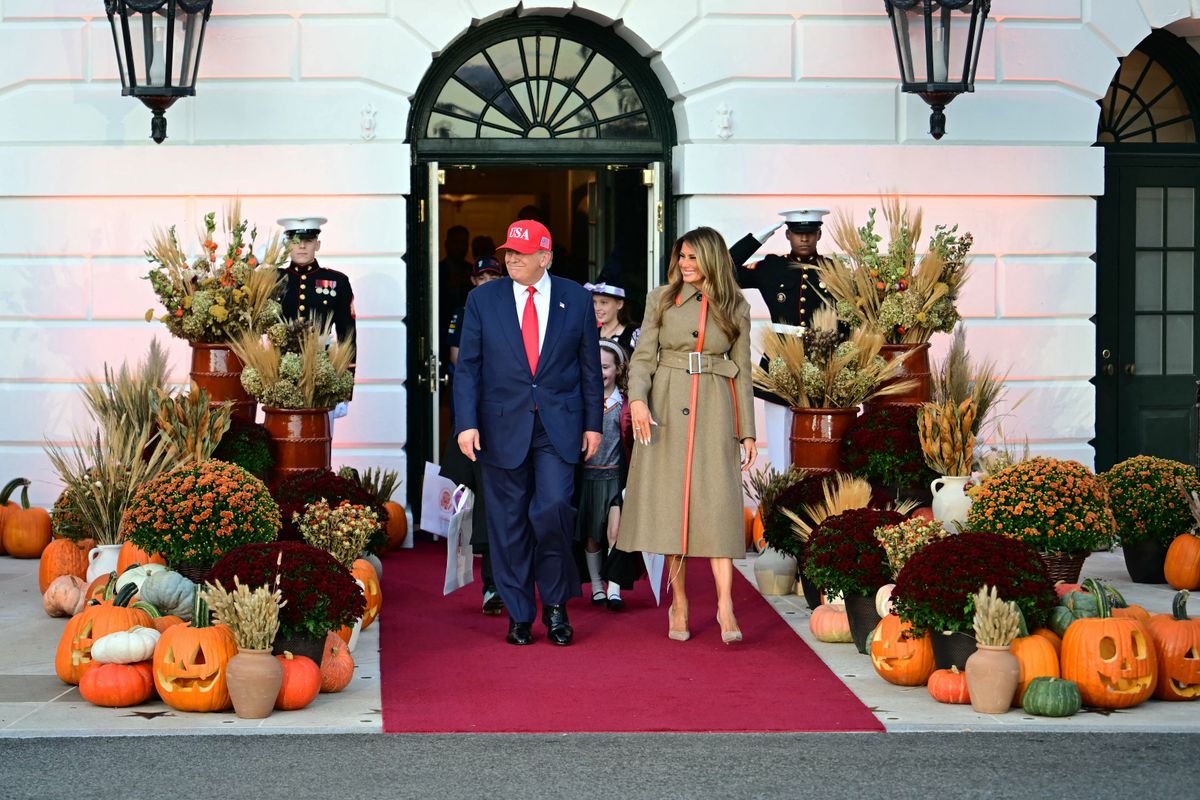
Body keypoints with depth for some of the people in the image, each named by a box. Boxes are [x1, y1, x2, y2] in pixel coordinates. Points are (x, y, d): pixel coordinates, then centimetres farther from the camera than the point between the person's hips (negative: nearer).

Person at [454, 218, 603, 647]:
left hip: (559, 425, -1)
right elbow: (467, 367, 2)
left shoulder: (576, 299, 4)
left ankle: (556, 603, 7)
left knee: (552, 510, -15)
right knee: (509, 522, 4)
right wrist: (467, 423, -7)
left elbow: (590, 366, 8)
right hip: (503, 426, 1)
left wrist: (593, 423, 5)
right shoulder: (483, 299, 3)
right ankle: (519, 615, 15)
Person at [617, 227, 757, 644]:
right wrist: (638, 399, -17)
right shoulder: (661, 299, 6)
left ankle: (725, 605, -15)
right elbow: (643, 356, 2)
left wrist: (747, 433, 9)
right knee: (669, 501, -1)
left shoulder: (735, 308, 7)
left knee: (718, 501, -10)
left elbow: (741, 371, 10)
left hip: (713, 410, 0)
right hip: (667, 409, 1)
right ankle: (679, 602, 8)